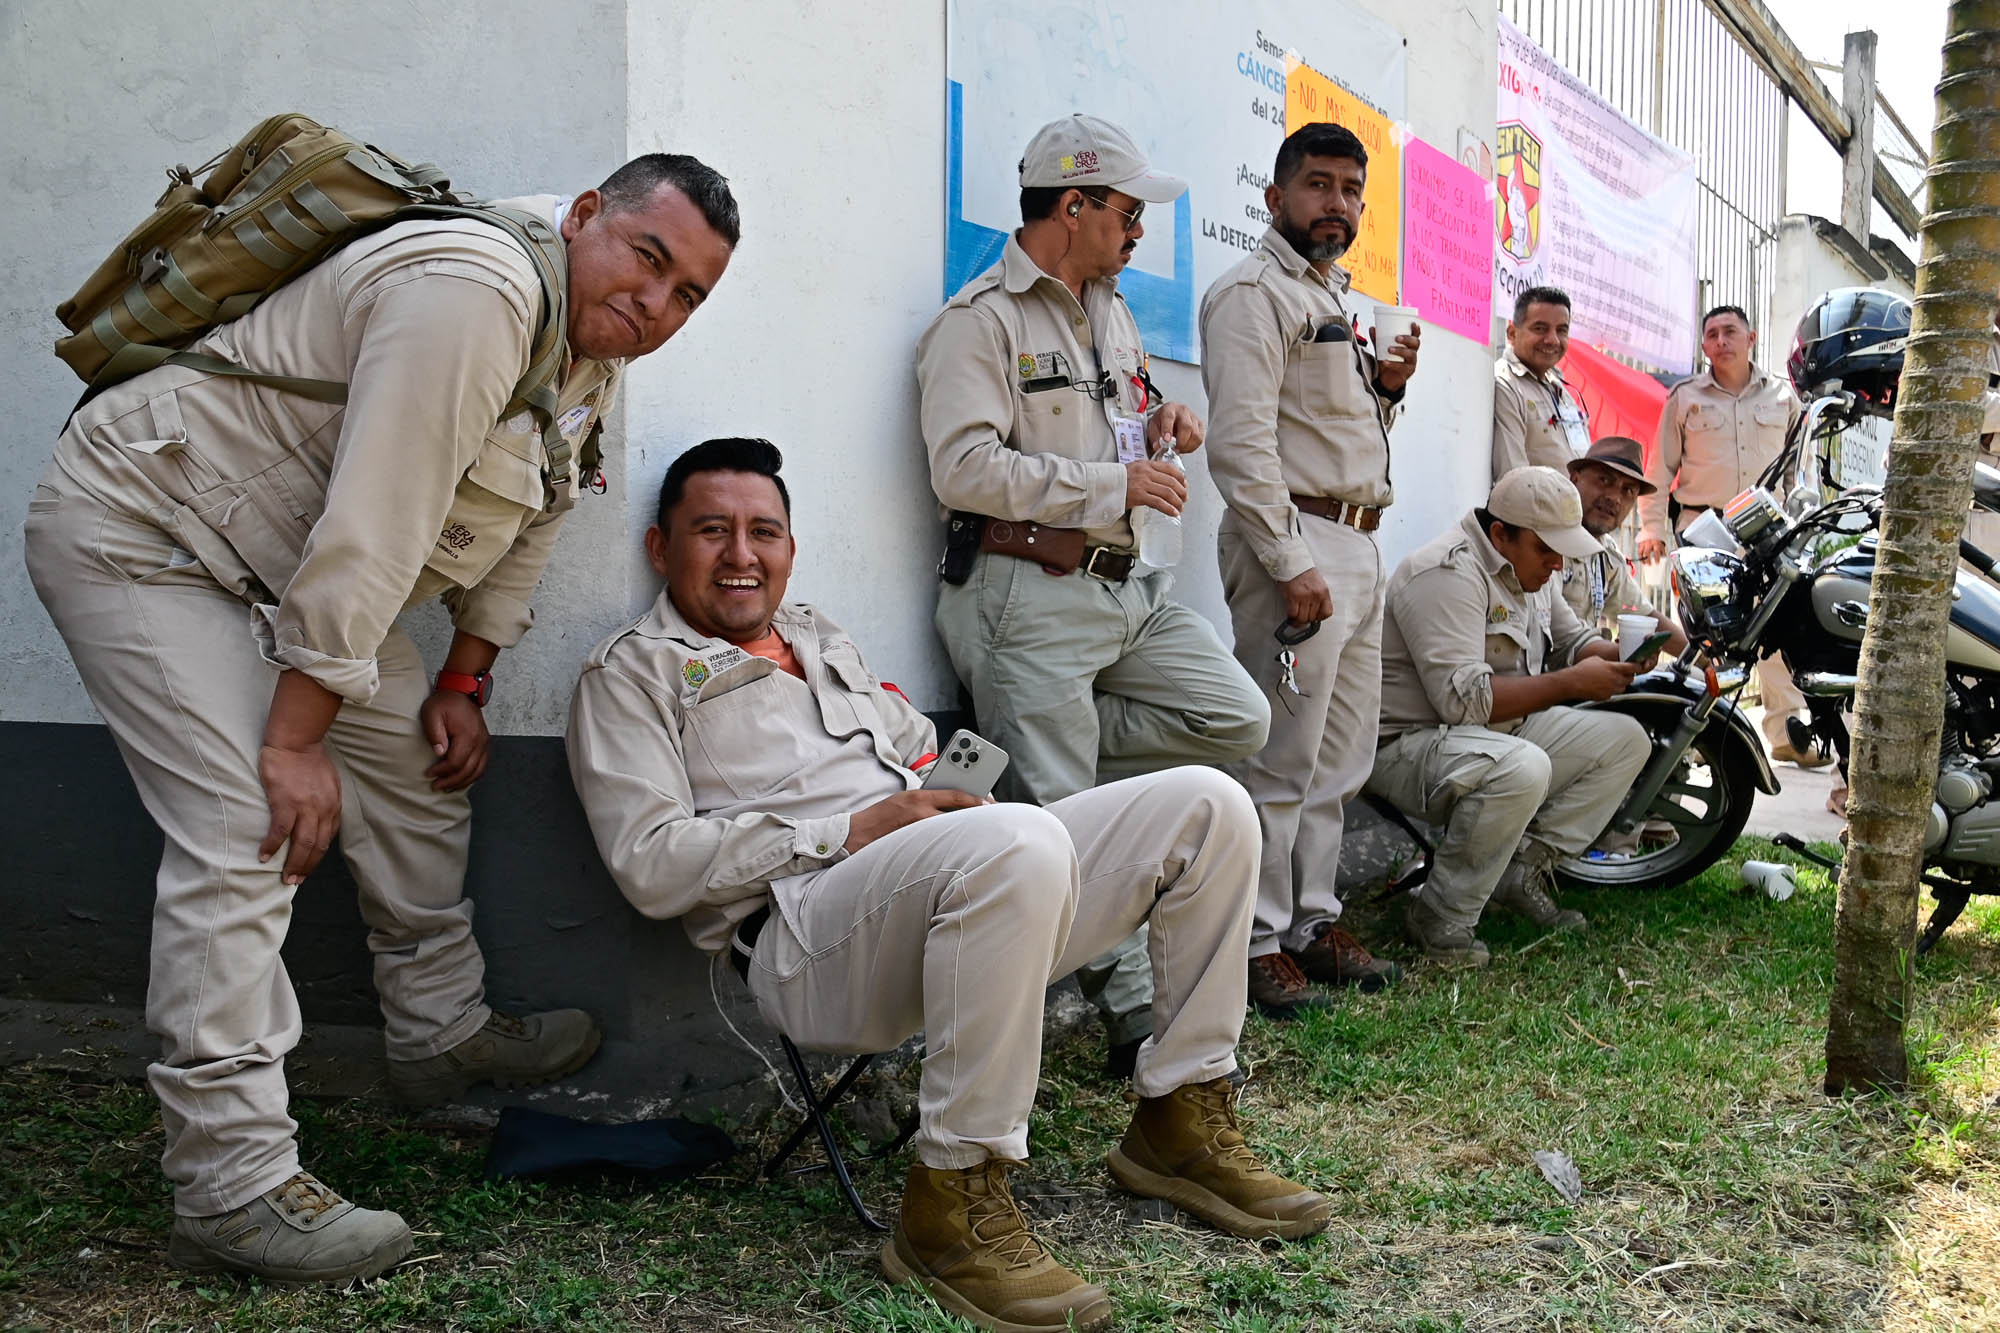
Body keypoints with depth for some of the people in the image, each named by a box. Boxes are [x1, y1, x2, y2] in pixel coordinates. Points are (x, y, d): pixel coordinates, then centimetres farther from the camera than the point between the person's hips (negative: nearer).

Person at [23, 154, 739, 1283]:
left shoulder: (595, 353, 3)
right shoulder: (472, 295, -30)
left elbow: (527, 520, 12)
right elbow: (369, 534, -32)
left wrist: (464, 683, 9)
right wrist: (294, 741, -28)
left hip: (275, 559, 10)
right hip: (140, 532, -10)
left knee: (421, 760, 12)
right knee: (246, 833, -19)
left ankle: (445, 1033, 29)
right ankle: (230, 1183, -14)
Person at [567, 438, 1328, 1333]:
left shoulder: (820, 637, 31)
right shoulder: (633, 672, 8)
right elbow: (652, 866, -6)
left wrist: (943, 793, 14)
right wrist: (849, 831, -11)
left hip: (972, 888, 8)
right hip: (802, 936, -8)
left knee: (1207, 805, -3)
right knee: (1017, 840, -38)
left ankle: (1179, 1124, 4)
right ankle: (951, 1201, -28)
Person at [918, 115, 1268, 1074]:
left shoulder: (1111, 313, 21)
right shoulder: (980, 319, -7)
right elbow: (966, 470, -19)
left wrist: (1158, 432, 7)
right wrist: (1115, 484, -16)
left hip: (1125, 586, 9)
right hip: (1028, 596, -8)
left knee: (1238, 720, -1)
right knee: (1070, 817, -7)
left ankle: (1034, 750, 4)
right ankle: (1133, 1008, 5)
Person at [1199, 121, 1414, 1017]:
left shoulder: (1339, 302, 22)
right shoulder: (1255, 293, -8)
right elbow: (1241, 440, -18)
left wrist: (1388, 388, 8)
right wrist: (1290, 564, -23)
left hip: (1359, 547, 10)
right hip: (1295, 543, -10)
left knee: (1340, 758, 13)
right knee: (1280, 762, -8)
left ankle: (1315, 922, 21)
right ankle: (1259, 944, -1)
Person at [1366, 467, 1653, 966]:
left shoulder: (1532, 568, 10)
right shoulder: (1448, 572, -22)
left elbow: (1573, 641, 22)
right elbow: (1462, 699, -29)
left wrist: (1616, 654, -3)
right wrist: (1571, 683, -25)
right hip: (1410, 744, -10)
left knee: (1626, 740, 3)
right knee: (1522, 767, -38)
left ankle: (1524, 868, -1)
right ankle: (1440, 916, -21)